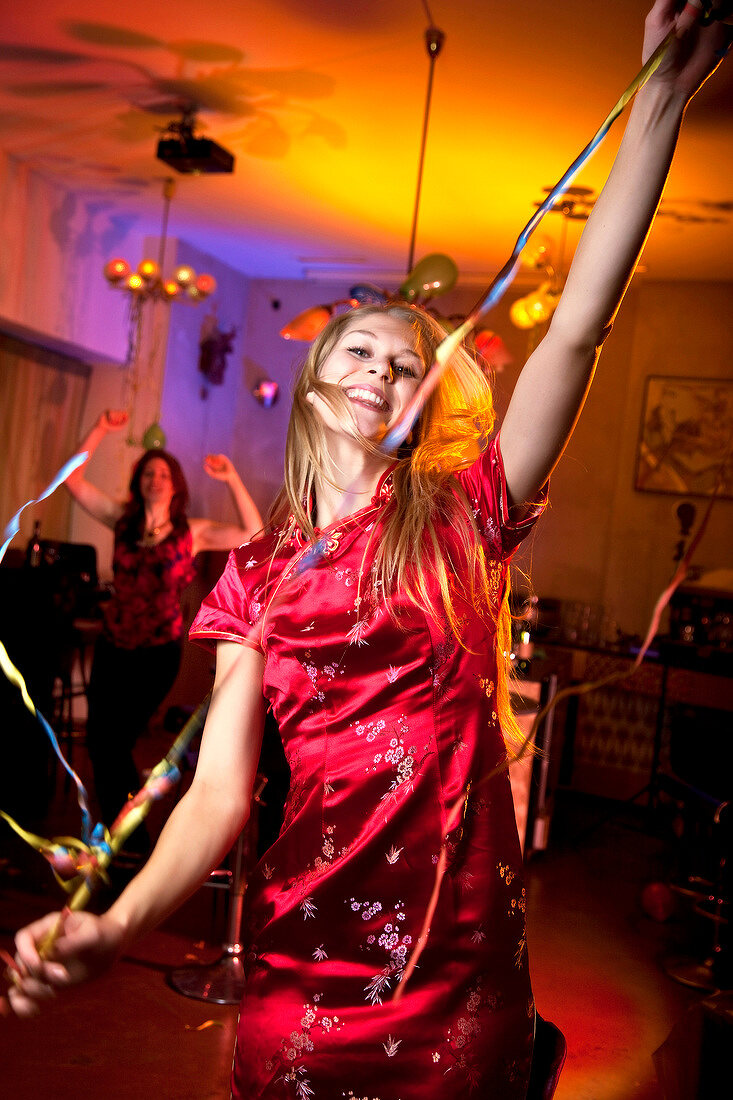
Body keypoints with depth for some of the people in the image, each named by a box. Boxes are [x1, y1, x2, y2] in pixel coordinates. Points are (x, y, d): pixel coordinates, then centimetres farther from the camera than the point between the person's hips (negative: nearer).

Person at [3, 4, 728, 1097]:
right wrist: (112, 927, -21)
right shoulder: (257, 575, 2)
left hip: (463, 976, -1)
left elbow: (580, 323, -12)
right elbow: (220, 791, -4)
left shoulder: (461, 519, -2)